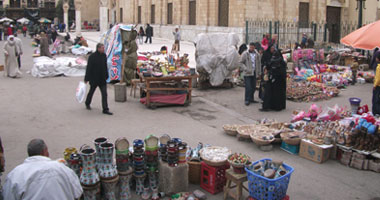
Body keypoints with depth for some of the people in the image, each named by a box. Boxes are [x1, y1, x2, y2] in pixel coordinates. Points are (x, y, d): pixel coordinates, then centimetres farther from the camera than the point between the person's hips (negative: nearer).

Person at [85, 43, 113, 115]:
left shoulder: (104, 56, 3)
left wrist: (106, 76, 14)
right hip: (94, 79, -4)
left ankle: (105, 109, -1)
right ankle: (87, 103, 42)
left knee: (104, 94, -3)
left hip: (102, 79, 4)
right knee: (91, 92, 16)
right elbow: (88, 68, -13)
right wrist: (86, 79, -12)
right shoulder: (92, 57, -14)